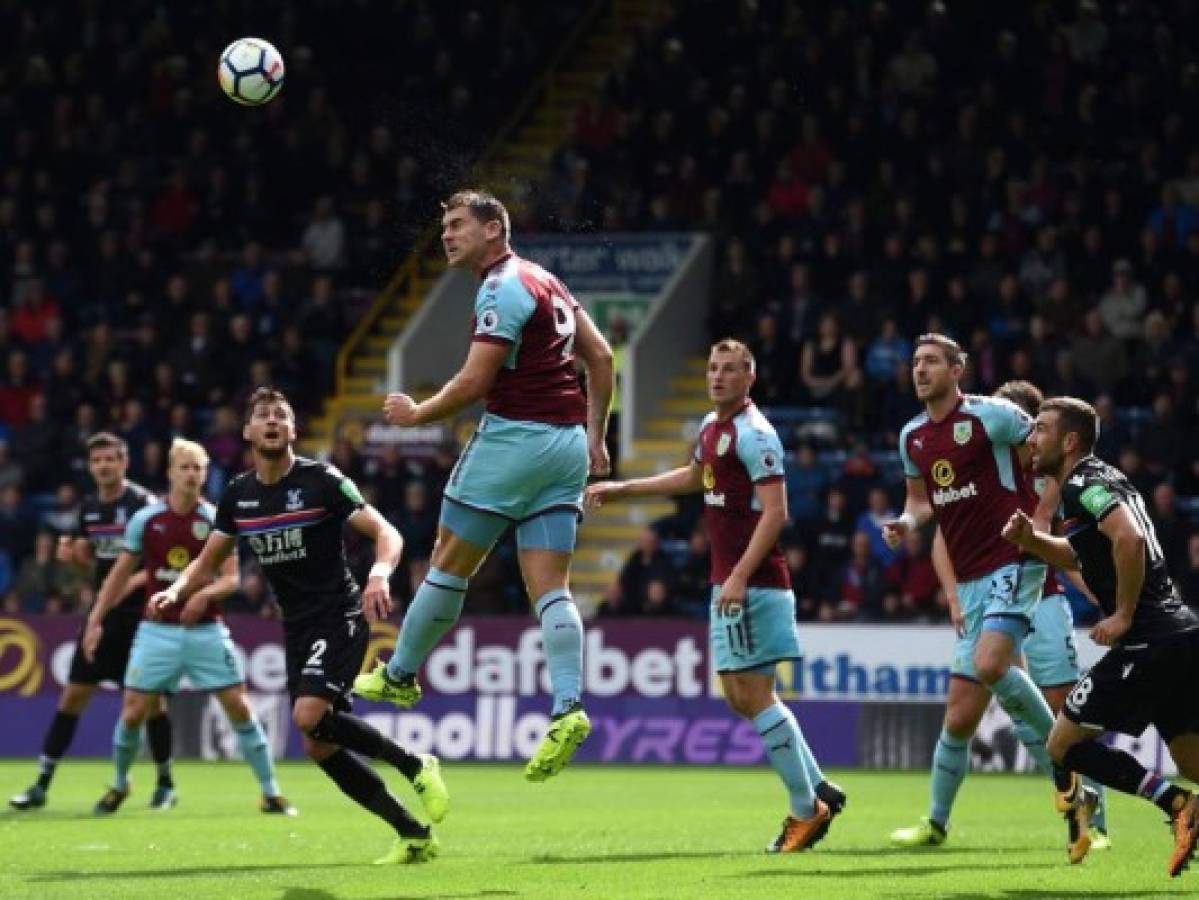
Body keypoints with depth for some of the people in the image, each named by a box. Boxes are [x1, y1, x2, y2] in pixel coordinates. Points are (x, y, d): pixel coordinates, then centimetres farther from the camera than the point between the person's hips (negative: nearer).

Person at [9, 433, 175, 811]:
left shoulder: (143, 503, -10)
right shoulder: (90, 507, 9)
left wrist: (136, 580, -26)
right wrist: (70, 553, 0)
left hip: (140, 616, -5)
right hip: (103, 614, 5)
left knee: (150, 698, 0)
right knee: (73, 694, 2)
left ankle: (165, 783, 15)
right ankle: (42, 783, 5)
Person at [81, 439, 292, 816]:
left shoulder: (216, 520, -2)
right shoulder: (145, 519, 0)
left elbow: (231, 578, -4)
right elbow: (121, 573, 9)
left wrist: (205, 593, -25)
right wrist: (96, 619, 4)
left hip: (206, 631, -1)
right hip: (157, 630, 1)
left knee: (239, 707, -5)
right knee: (133, 712, -2)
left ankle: (270, 793, 4)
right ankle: (119, 785, 23)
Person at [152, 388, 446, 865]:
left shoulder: (321, 480, -10)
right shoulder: (238, 494, 7)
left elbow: (386, 533, -14)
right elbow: (207, 563, 15)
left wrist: (379, 574, -35)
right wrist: (176, 590, -6)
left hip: (340, 615, -7)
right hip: (297, 628, 7)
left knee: (310, 715, -26)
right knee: (319, 748, 1)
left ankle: (416, 766, -8)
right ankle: (414, 835, 9)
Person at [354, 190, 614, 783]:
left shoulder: (502, 289, -11)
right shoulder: (544, 281, 17)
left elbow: (473, 384, -16)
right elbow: (600, 357, 20)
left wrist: (415, 415, 0)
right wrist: (594, 435, 22)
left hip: (514, 439, -8)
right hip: (566, 446, 9)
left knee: (448, 566, 6)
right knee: (549, 588, 0)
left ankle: (399, 677, 18)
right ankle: (568, 708, -14)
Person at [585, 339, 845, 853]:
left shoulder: (753, 433, -14)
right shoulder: (713, 426, 15)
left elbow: (775, 512, -20)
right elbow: (694, 477, 35)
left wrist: (739, 577, -26)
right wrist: (621, 489, 39)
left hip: (752, 583, -10)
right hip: (727, 581, 10)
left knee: (753, 695, -9)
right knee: (741, 696, 12)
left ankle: (806, 811, -2)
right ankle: (818, 789, 18)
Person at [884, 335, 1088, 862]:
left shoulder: (992, 415, -8)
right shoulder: (912, 437, 13)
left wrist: (1037, 527, -13)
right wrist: (907, 522, 5)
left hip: (1014, 563, -6)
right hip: (969, 579, 6)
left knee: (989, 663, -29)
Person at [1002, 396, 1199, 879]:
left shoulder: (1084, 485, -9)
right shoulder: (1101, 480, 21)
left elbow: (1129, 539, -26)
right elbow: (1081, 556, 33)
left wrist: (1124, 615, -18)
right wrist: (1032, 539, 15)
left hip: (1147, 639, -10)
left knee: (1063, 745, -3)